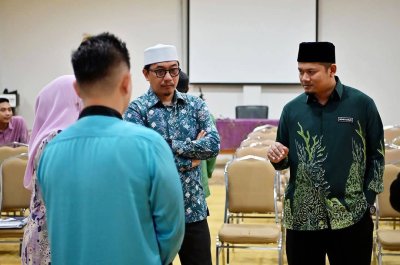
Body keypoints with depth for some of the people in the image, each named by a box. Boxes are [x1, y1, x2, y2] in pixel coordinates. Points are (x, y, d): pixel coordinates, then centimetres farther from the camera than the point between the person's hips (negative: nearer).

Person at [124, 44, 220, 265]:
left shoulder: (196, 105, 5)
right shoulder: (136, 109, -6)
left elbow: (213, 144, -9)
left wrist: (168, 145, -14)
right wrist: (190, 160, -12)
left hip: (193, 209, 3)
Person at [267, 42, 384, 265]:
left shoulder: (361, 104, -2)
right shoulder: (292, 109, 4)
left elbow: (377, 155, 4)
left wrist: (367, 201, -2)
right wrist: (278, 157, -11)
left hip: (350, 217, -2)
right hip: (301, 217, 2)